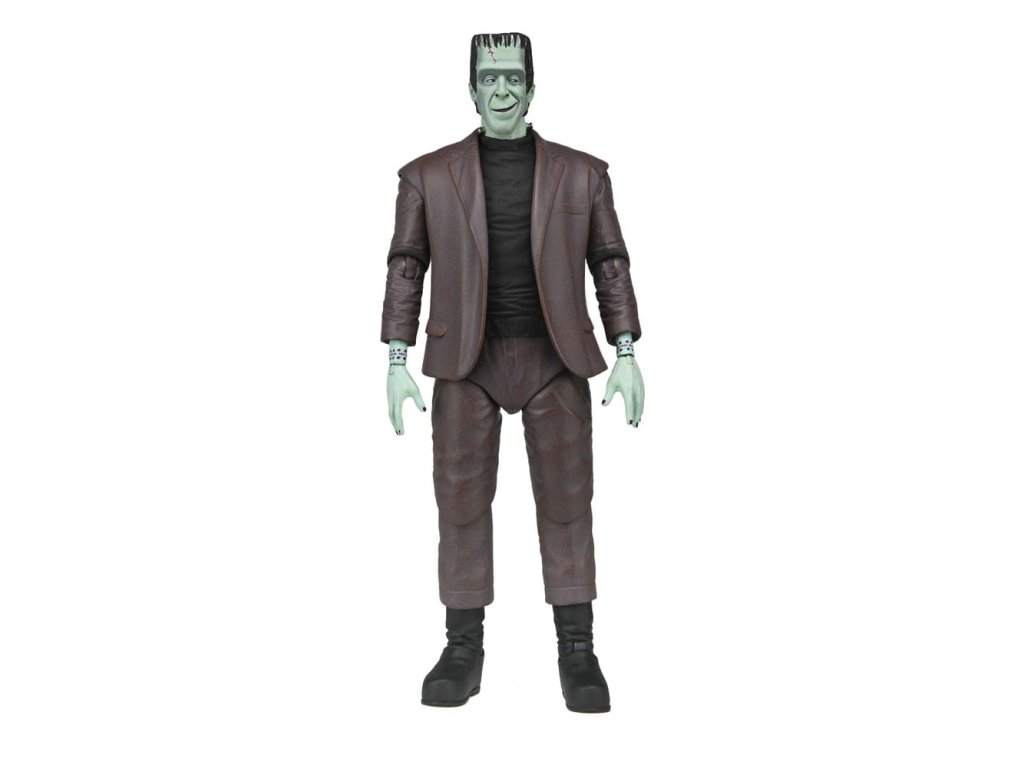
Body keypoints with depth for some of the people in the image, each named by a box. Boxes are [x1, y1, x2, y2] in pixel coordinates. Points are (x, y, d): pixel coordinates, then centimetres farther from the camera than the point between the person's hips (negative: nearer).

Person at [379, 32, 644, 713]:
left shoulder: (582, 173, 7)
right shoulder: (429, 175, 6)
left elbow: (611, 264, 7)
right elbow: (406, 267, 6)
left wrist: (626, 354, -1)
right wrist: (397, 361, -2)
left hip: (556, 358, 0)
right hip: (466, 359, 0)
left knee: (566, 501, -1)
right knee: (461, 501, 0)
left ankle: (578, 654, 8)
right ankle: (464, 652, 11)